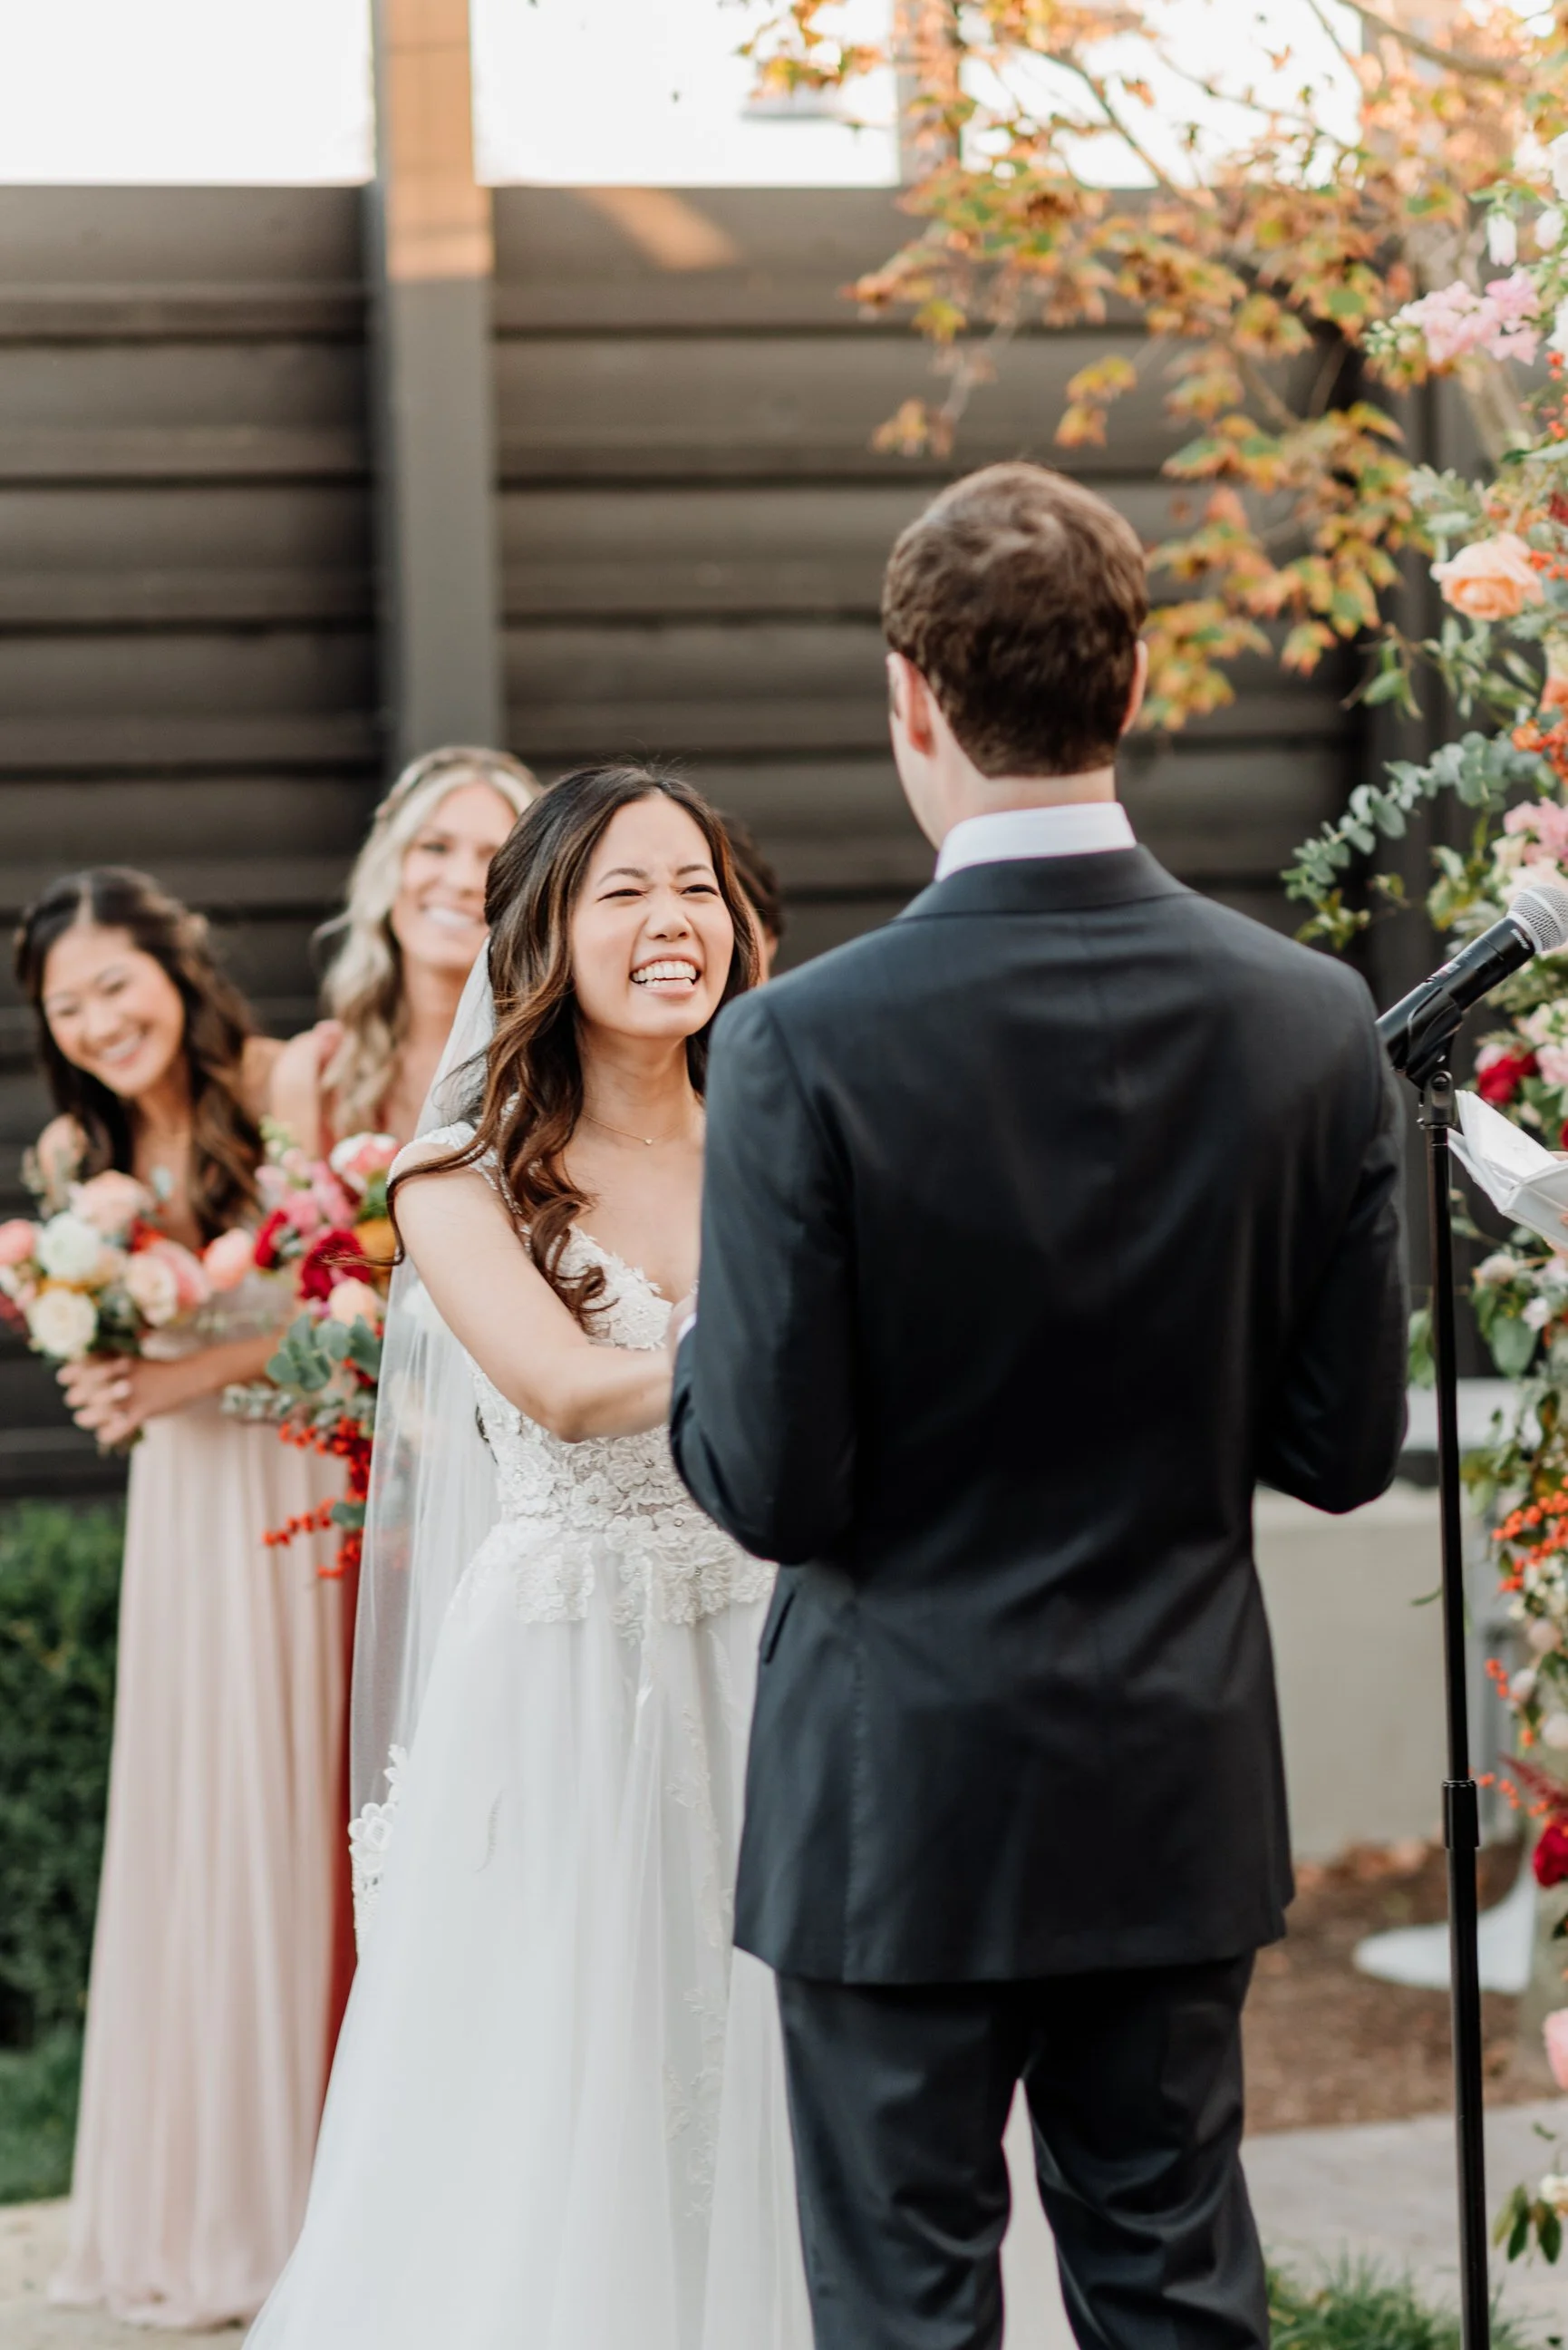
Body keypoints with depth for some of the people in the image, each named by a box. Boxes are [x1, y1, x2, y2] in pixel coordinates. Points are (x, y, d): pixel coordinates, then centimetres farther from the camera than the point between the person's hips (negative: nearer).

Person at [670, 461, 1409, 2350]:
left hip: (895, 1799, -4)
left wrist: (696, 1370, 6)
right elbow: (1346, 1448, -1)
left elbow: (772, 1487, -15)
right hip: (1181, 1793, 4)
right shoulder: (1309, 1021, -6)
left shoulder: (805, 1045, -17)